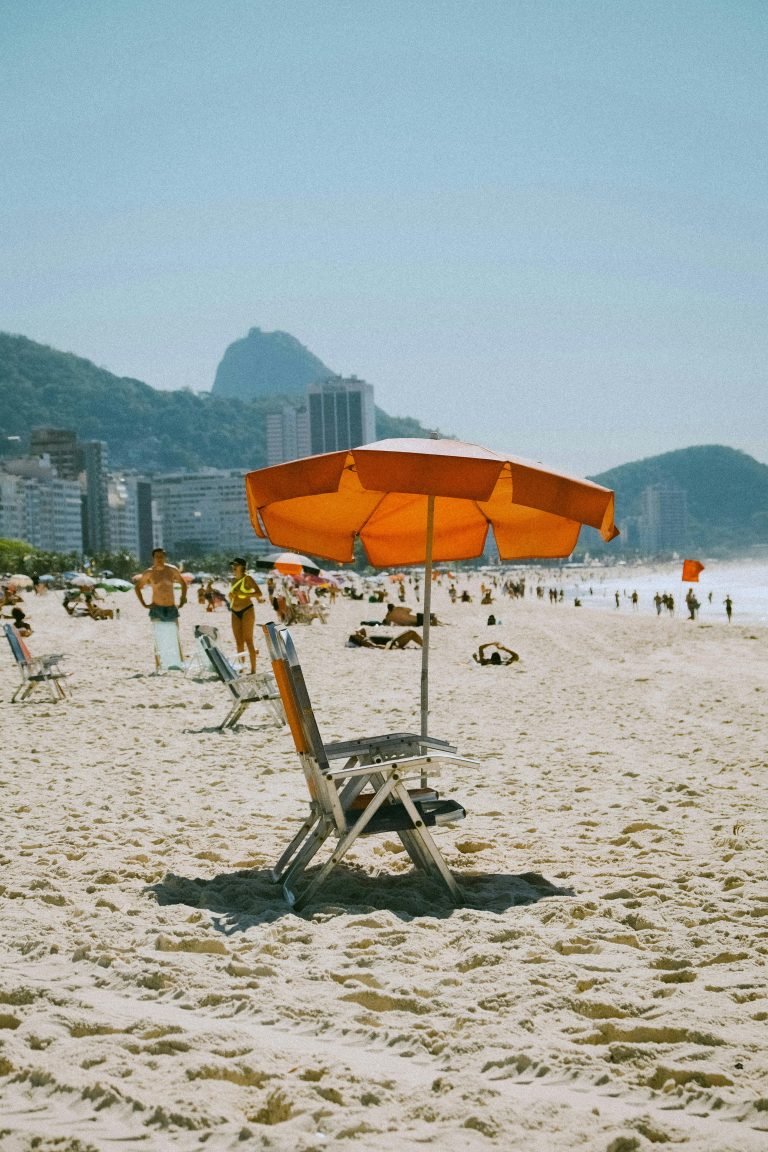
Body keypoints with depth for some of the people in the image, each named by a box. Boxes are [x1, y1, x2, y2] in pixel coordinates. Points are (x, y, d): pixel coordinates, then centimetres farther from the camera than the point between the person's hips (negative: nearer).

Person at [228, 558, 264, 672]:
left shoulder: (247, 578, -7)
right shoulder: (233, 579, 13)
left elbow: (259, 593, -16)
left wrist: (243, 594, -22)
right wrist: (231, 596, 6)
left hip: (247, 611, -7)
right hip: (235, 613, 7)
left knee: (248, 640, -8)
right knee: (239, 642, 7)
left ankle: (253, 669, -7)